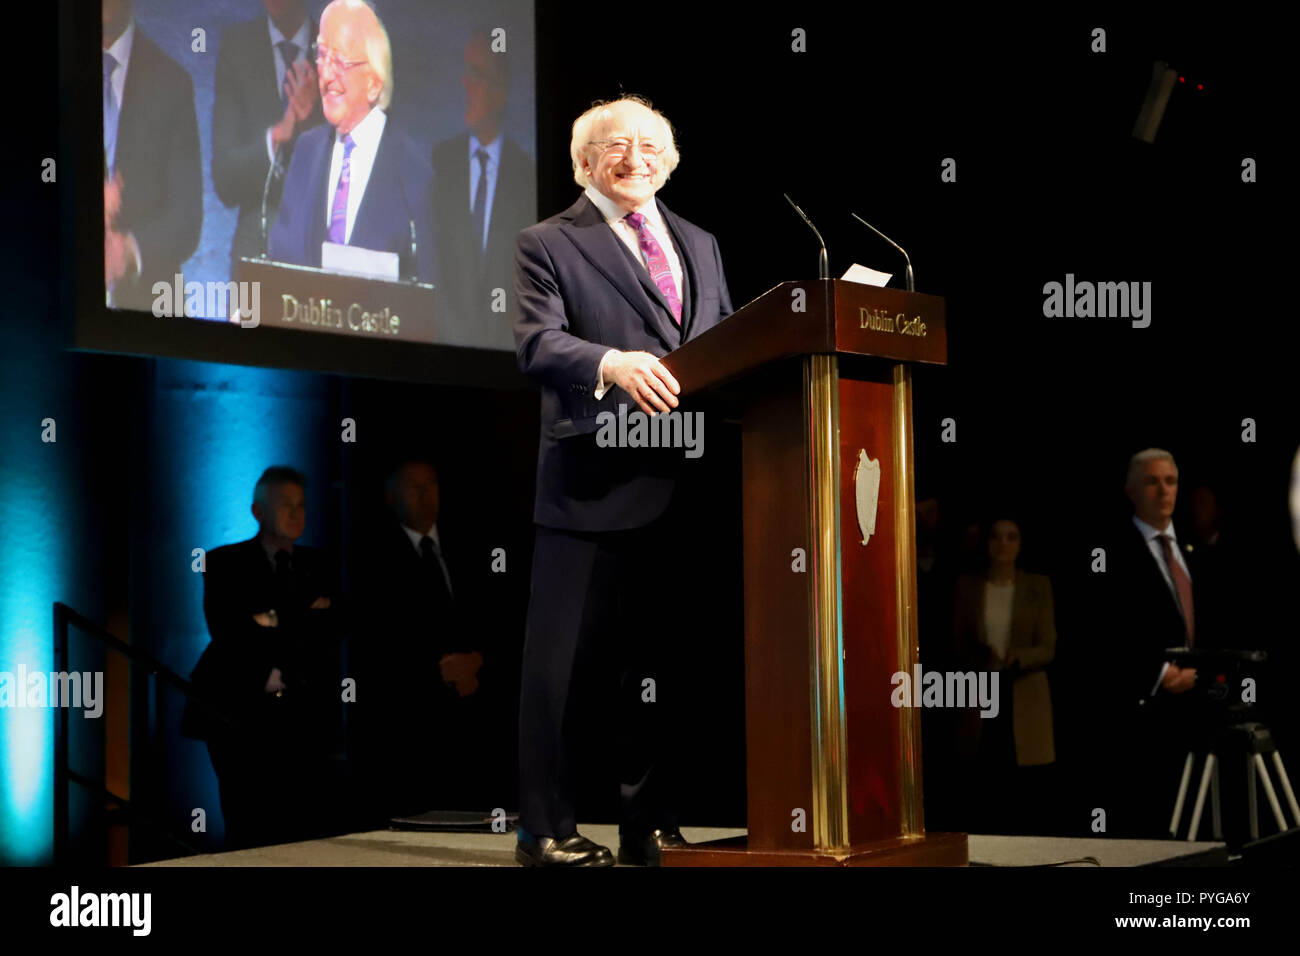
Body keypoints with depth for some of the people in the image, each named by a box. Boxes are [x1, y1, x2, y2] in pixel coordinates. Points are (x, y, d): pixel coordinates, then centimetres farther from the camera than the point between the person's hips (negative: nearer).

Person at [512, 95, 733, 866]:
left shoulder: (698, 244, 20)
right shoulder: (549, 244, 2)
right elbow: (537, 342, -13)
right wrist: (612, 363, -31)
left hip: (681, 488, 6)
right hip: (593, 485, -5)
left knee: (664, 658, 10)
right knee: (563, 660, -2)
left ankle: (651, 824, 20)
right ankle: (547, 829, 6)